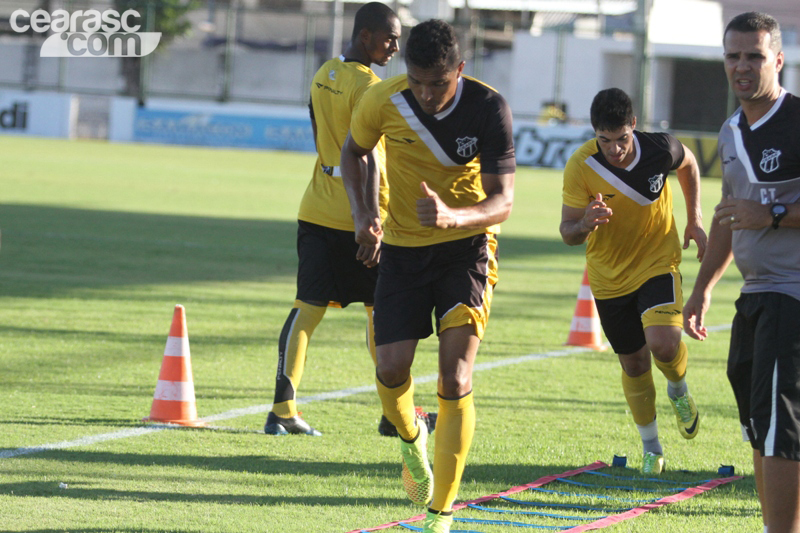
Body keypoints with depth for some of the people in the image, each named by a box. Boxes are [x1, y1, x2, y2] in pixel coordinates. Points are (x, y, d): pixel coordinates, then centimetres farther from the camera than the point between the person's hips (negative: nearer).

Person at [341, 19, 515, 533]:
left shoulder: (489, 108, -20)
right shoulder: (384, 101, -14)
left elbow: (502, 201, -22)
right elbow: (354, 150, 9)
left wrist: (452, 217, -42)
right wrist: (363, 212, -5)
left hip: (466, 246, -2)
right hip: (403, 248, 2)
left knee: (456, 379, -14)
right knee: (391, 370, -8)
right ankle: (411, 438, 29)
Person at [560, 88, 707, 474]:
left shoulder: (660, 149, -18)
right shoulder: (580, 167, -21)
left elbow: (689, 163, 7)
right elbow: (567, 232, -16)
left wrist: (694, 221, 6)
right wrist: (585, 225, -39)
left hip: (658, 264, -1)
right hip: (609, 277, 1)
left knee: (663, 343, -24)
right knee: (633, 364, 9)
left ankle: (679, 390, 12)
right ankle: (651, 448, 30)